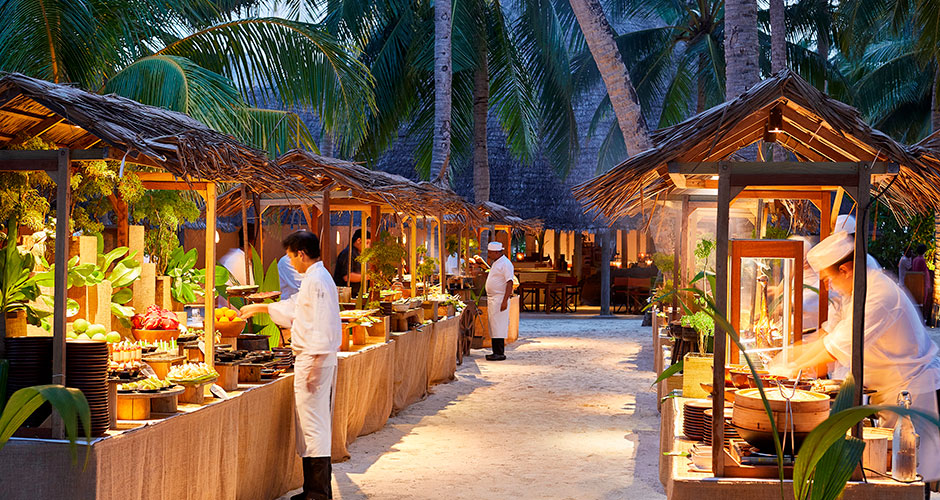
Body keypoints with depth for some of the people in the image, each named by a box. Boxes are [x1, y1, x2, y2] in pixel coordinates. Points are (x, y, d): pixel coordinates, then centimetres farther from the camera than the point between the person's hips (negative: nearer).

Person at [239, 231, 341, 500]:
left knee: (313, 424, -7)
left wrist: (314, 364, -23)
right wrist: (260, 308, 39)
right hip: (315, 359, 10)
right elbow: (294, 307, 32)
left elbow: (321, 326, -22)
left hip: (314, 358, -10)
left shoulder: (316, 281, -16)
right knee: (316, 425, 14)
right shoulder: (316, 277, 16)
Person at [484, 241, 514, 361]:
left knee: (498, 327, -10)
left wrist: (505, 301, -25)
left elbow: (509, 283, -20)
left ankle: (500, 353, -10)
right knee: (493, 327, 10)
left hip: (499, 299, -10)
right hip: (492, 299, 10)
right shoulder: (495, 263, 18)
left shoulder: (505, 264, -13)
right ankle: (496, 352, 14)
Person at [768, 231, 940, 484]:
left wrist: (793, 367, -13)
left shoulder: (880, 296, -25)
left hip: (913, 391, -10)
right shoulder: (865, 290, 8)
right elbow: (833, 337, 17)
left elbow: (837, 348, -24)